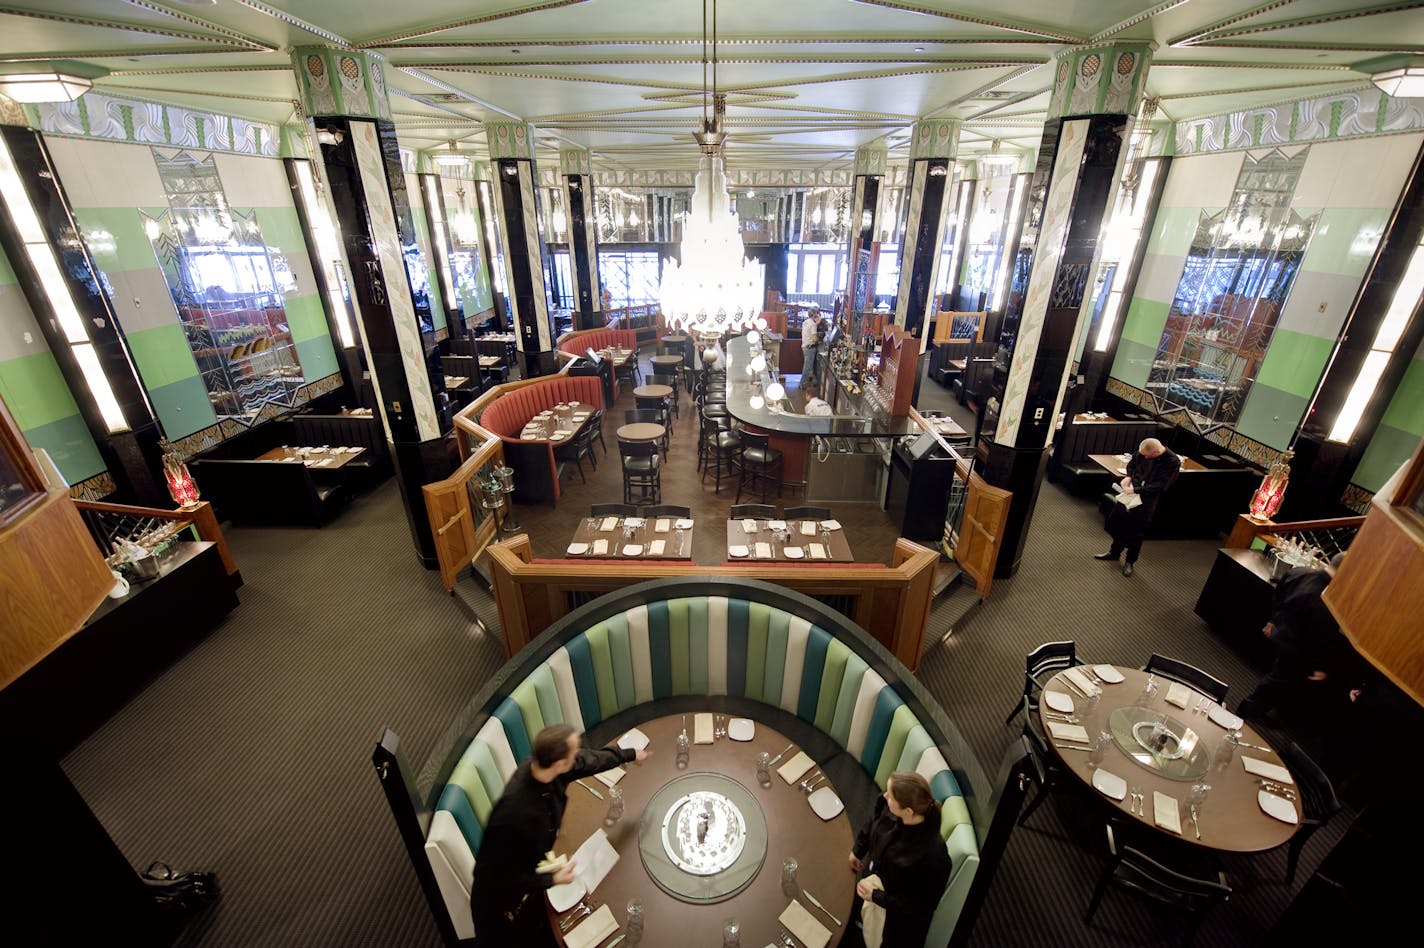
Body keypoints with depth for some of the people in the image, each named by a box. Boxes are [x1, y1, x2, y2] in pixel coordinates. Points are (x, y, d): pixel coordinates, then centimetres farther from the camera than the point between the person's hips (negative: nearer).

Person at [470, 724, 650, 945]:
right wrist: (552, 880, -21)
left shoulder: (543, 765, -22)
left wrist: (631, 754, 11)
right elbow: (496, 877, -28)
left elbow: (591, 759, -3)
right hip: (502, 906, -6)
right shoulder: (515, 812, -42)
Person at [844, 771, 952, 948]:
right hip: (867, 878, 5)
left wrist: (876, 897, -21)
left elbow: (923, 905, -23)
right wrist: (857, 851, 10)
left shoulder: (933, 856, -39)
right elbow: (873, 823, -1)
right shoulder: (889, 808, -25)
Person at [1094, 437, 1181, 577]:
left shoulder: (1173, 462, -21)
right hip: (1130, 494, 6)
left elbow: (1160, 486, -23)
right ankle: (1114, 552, 37)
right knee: (1117, 522, 16)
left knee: (1135, 533, 5)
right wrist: (1129, 476, -3)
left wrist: (1136, 490, -23)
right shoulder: (1144, 451, -7)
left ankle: (1130, 562, 26)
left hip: (1146, 501, -6)